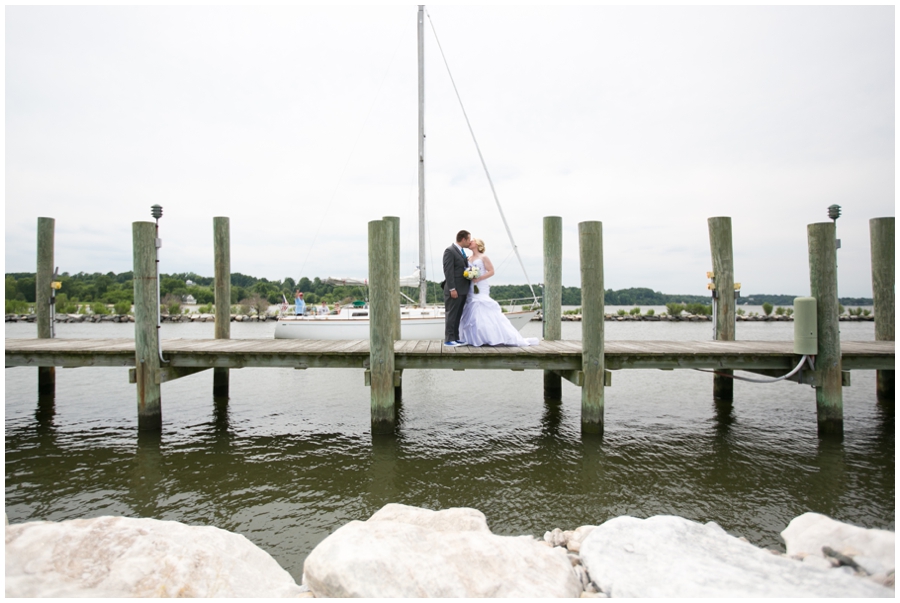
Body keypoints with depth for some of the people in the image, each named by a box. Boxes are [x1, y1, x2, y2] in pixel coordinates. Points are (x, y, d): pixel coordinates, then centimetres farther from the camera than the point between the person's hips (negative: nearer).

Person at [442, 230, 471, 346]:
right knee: (451, 315, -3)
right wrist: (452, 289, -20)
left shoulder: (462, 252, 18)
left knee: (458, 315, 12)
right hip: (454, 290, -9)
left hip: (463, 290, 9)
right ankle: (449, 339, 2)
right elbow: (448, 271, -16)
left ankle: (456, 338, 19)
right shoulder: (449, 251, -10)